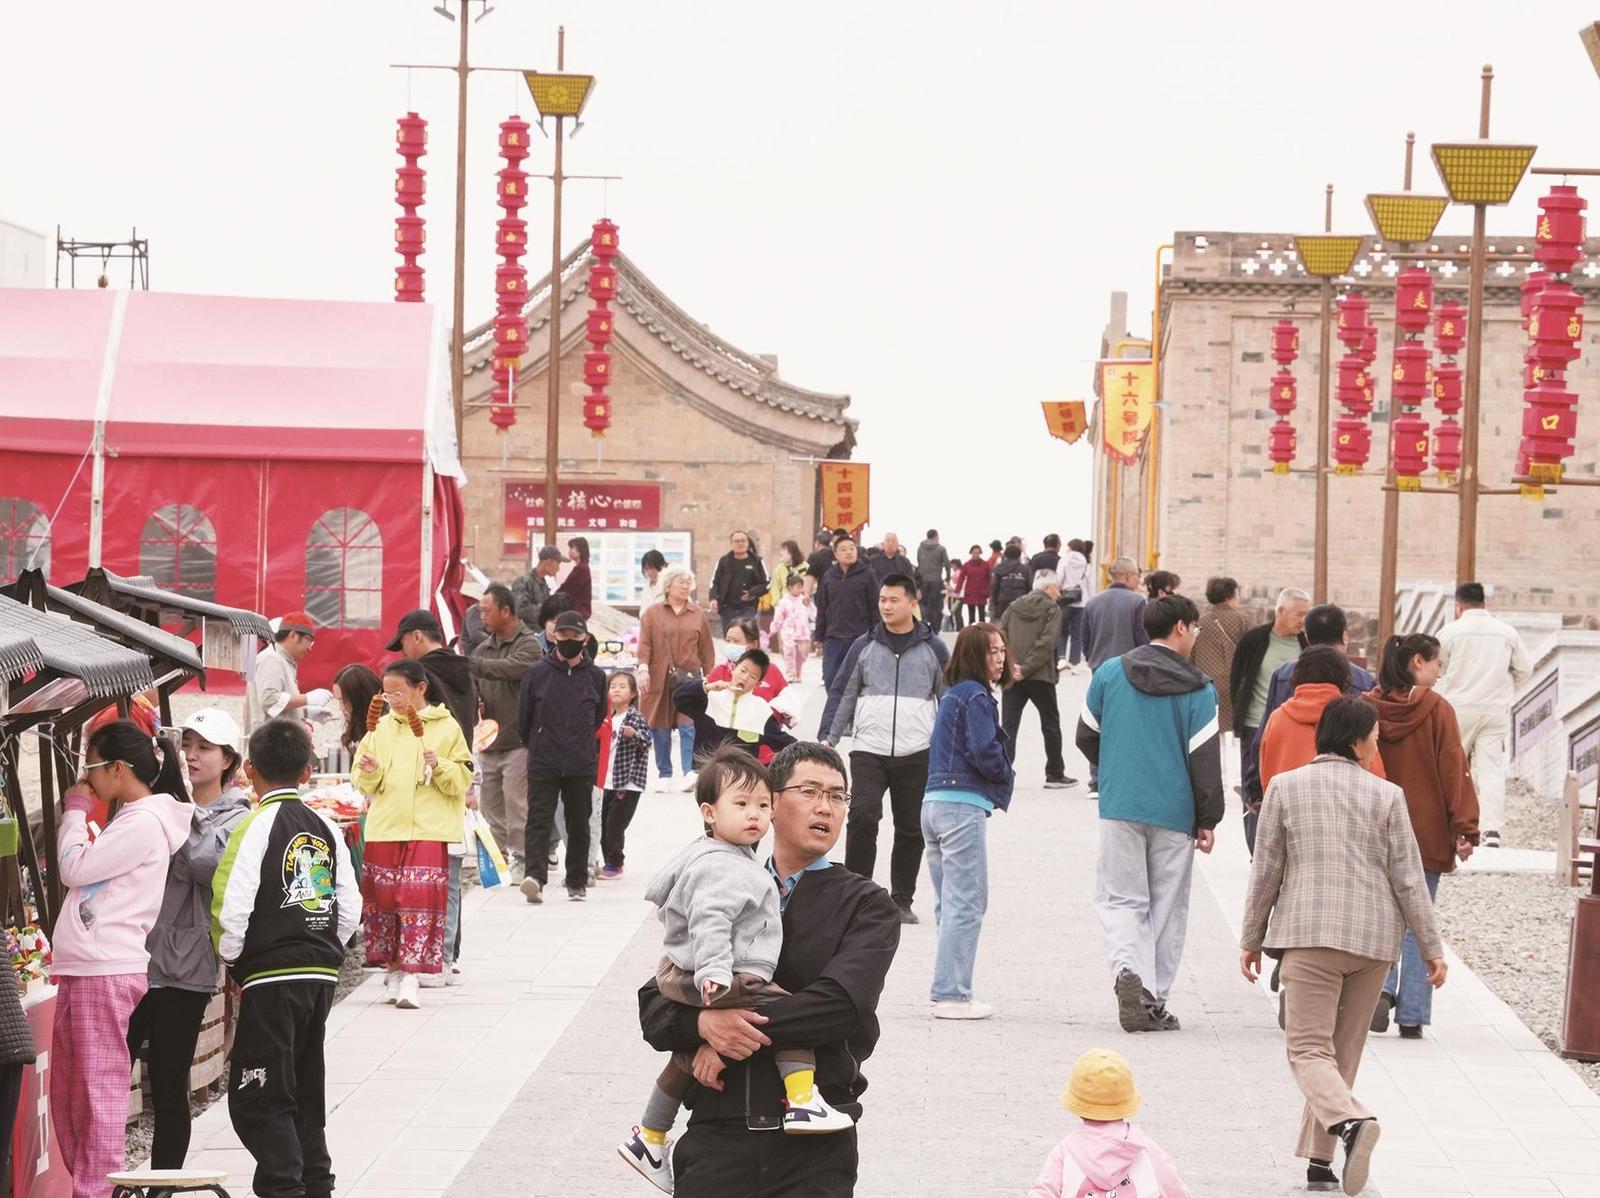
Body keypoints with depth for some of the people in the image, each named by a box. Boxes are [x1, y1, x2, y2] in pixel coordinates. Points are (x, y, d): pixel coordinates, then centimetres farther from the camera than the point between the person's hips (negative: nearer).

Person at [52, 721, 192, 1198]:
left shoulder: (143, 824, -12)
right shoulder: (130, 820, 19)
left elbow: (75, 869, -11)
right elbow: (83, 873, 23)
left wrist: (75, 812, -1)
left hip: (106, 974, -11)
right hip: (82, 971, 11)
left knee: (99, 1091, -8)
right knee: (66, 1094, 14)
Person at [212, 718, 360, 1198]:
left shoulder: (260, 824, -9)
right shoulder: (326, 829, 9)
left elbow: (232, 908, -14)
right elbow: (350, 911, 10)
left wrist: (230, 962, 0)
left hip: (271, 978, -7)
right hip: (322, 974, 7)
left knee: (256, 1102, -3)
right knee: (306, 1093, 18)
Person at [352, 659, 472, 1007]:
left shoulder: (446, 727, 2)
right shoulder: (381, 728, 12)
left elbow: (462, 779, 0)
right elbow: (365, 783, 12)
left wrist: (439, 766, -17)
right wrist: (369, 772, -9)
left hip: (428, 830, -4)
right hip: (384, 827, 4)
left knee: (420, 899, -10)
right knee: (382, 898, 4)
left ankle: (411, 978, -11)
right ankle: (392, 971, 16)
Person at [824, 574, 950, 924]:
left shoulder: (933, 649, 6)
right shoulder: (864, 646, 6)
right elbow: (844, 694, 11)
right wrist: (829, 738, 4)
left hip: (916, 755, 1)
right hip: (868, 750, -1)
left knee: (911, 829, 5)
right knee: (862, 819, -15)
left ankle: (902, 900, 15)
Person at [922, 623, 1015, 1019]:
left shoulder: (952, 695, 17)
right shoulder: (976, 697, -11)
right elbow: (984, 751, -20)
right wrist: (1005, 778, 1)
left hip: (934, 803, 10)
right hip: (963, 806, -10)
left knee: (949, 902, 14)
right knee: (966, 902, -7)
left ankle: (948, 991, 16)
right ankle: (951, 995, -9)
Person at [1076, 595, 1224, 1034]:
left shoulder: (1109, 673, 2)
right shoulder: (1197, 690, -6)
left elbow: (1086, 737, 9)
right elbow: (1205, 759, -6)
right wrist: (1208, 820, 2)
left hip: (1119, 806, 1)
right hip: (1174, 813, -1)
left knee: (1121, 898, 6)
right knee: (1168, 906, 9)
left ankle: (1127, 968, -21)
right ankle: (1154, 1000, 9)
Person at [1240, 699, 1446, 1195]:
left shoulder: (1285, 788, 2)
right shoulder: (1387, 795, 2)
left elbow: (1266, 871, 4)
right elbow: (1408, 878, 2)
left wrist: (1251, 939, 13)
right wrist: (1432, 948, 9)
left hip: (1309, 933, -2)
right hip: (1374, 935, 2)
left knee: (1308, 1048, -5)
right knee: (1345, 1050, 13)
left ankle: (1350, 1120, -32)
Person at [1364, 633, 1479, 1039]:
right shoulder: (1437, 709, -8)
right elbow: (1454, 771, -9)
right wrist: (1464, 829, -6)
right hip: (1426, 834, -2)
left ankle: (1382, 987, -7)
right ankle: (1411, 1016, 5)